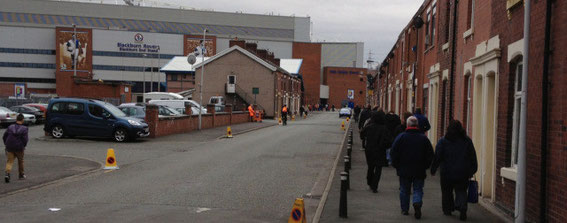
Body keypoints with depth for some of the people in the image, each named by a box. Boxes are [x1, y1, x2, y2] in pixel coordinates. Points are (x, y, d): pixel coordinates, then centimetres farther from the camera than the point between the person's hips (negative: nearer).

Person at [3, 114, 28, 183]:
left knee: (9, 161, 4)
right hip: (19, 148, -2)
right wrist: (23, 146, 4)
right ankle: (21, 175, 28)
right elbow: (25, 139, -14)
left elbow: (4, 137, 6)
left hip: (9, 148, 2)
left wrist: (7, 144, 18)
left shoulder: (10, 127, 2)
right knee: (20, 161, 17)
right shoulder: (24, 129, -9)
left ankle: (7, 173, -19)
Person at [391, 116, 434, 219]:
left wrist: (396, 166, 8)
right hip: (419, 171, 0)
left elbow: (394, 153, -4)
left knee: (404, 190, 13)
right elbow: (430, 155, 1)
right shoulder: (424, 138, -2)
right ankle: (417, 203, -19)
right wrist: (425, 166, 12)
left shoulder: (401, 137, -6)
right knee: (418, 189, 7)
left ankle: (405, 209, 17)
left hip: (404, 169, 0)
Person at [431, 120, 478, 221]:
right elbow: (473, 157, 6)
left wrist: (433, 170, 3)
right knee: (461, 191, 7)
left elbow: (437, 157, -6)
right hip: (463, 173, 2)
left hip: (447, 172, -2)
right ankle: (462, 208, -15)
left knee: (447, 191, 14)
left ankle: (447, 209, 21)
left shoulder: (443, 141, -6)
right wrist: (472, 171, 13)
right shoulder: (467, 141, 3)